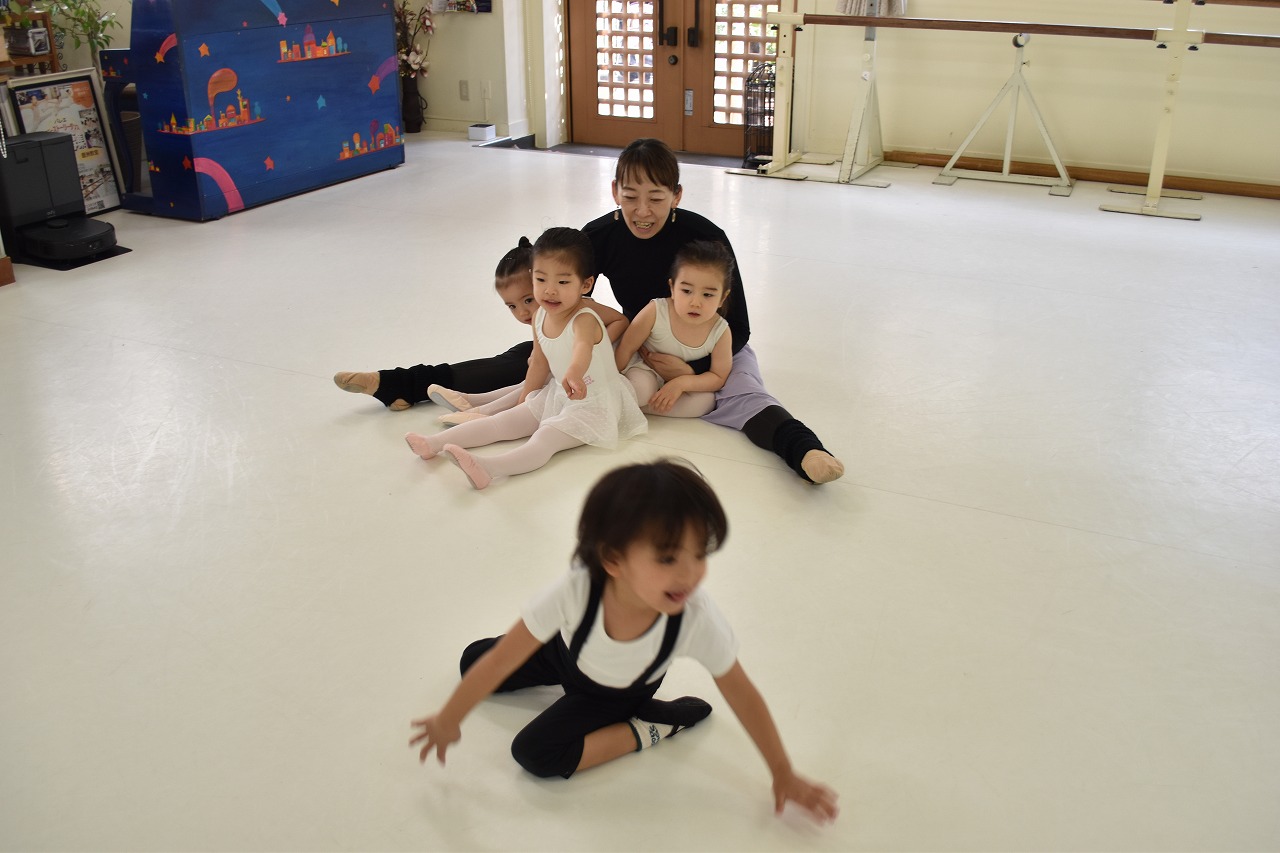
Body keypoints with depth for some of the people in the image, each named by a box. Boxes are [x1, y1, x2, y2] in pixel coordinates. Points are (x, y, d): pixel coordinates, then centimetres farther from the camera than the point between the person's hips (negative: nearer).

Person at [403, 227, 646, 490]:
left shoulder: (584, 320, -28)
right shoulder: (540, 317, -3)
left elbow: (583, 348, -52)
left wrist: (574, 373, -74)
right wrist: (523, 401, 15)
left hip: (593, 404, -8)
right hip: (558, 396, 8)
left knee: (544, 439, -27)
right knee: (505, 421, 1)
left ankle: (487, 468, -48)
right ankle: (435, 443, -2)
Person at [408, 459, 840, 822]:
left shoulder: (697, 618, -40)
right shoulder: (574, 592, -42)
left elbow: (742, 694, -23)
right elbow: (499, 661, -29)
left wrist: (784, 774, -13)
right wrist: (447, 721, -17)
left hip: (621, 693, -2)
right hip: (565, 656, 2)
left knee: (534, 754, -16)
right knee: (472, 660, 6)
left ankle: (649, 727, -3)